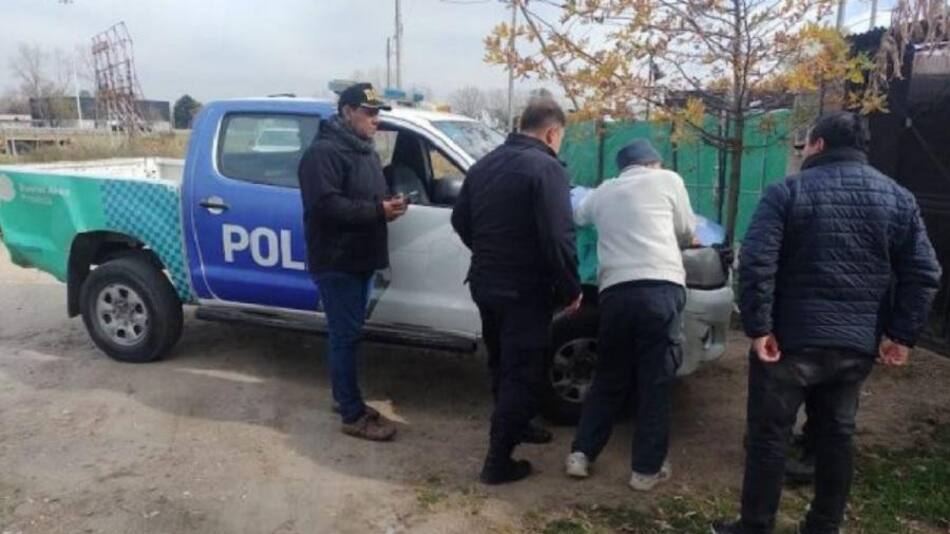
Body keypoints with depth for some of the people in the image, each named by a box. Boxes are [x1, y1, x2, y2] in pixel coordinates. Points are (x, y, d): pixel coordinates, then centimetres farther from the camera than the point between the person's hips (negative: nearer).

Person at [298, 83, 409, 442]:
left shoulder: (366, 151, 16)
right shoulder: (324, 151, -15)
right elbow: (326, 205, -26)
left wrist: (389, 206, 2)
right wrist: (377, 211, -23)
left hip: (358, 257, 9)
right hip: (336, 260, -9)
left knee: (347, 333, 17)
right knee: (346, 335, -4)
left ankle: (344, 397, 31)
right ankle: (354, 415, 4)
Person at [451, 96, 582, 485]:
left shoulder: (485, 164, 10)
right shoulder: (546, 168, -16)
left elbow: (460, 221, 17)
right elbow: (558, 238, -23)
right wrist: (571, 288, -12)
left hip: (485, 284, 8)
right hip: (525, 290, -8)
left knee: (502, 365, 23)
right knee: (522, 373, 2)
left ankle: (512, 429, 40)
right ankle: (499, 461, 8)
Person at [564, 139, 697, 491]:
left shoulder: (602, 193, 22)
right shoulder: (667, 180, 11)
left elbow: (577, 216, 41)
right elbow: (686, 233, 18)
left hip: (614, 291, 4)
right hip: (660, 287, -4)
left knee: (609, 378, 17)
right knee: (656, 382, 5)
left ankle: (581, 454, 17)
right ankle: (647, 468, 11)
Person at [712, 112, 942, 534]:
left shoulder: (787, 191, -6)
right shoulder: (899, 198, 7)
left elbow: (756, 263, -18)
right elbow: (924, 273, 4)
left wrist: (757, 328, -15)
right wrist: (901, 335, 6)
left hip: (791, 338, -4)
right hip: (858, 343, 5)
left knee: (768, 435, 5)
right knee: (837, 435, 17)